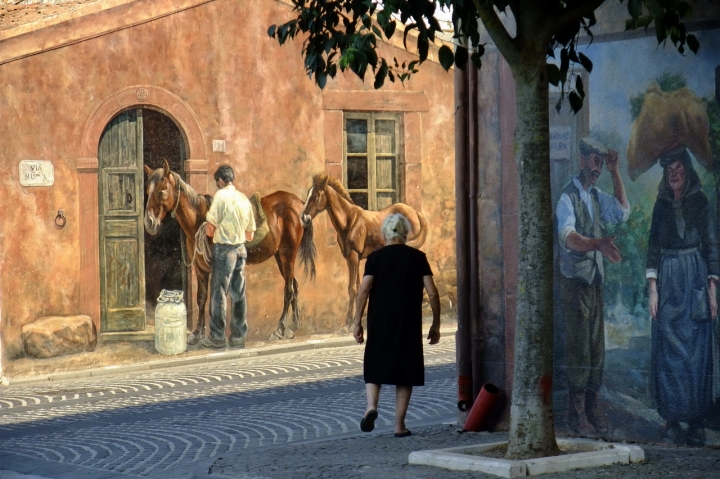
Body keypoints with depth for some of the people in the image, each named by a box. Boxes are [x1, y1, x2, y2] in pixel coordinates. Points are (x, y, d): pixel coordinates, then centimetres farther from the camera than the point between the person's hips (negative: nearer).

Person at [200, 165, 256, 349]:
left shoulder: (221, 195, -10)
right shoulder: (244, 199, 10)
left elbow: (210, 228, -13)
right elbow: (250, 235, 12)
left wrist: (211, 233, 8)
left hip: (224, 249, -6)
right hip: (241, 249, 6)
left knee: (219, 293, 0)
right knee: (239, 294, 10)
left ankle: (217, 337, 3)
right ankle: (238, 337, 13)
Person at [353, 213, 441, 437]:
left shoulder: (375, 257, 1)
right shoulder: (417, 257, 2)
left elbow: (364, 290, -7)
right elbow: (432, 293, -2)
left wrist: (357, 322, -2)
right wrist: (436, 324, 7)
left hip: (379, 321, 0)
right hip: (409, 323, 0)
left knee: (375, 368, 13)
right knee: (405, 372, 8)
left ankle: (371, 406, -13)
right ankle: (399, 425, 6)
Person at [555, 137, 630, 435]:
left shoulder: (596, 196, 12)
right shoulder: (568, 197, -13)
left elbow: (622, 212, 11)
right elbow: (568, 237, -27)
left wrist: (615, 173, 5)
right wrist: (598, 244, -45)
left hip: (595, 280, 7)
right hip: (574, 281, -7)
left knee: (597, 348, 7)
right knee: (579, 349, -8)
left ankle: (592, 408, 15)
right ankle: (576, 413, -1)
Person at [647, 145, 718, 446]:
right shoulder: (662, 204, 9)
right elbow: (653, 247, 7)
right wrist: (652, 289, -2)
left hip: (695, 279, -2)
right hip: (667, 280, 2)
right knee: (667, 350, -1)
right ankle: (672, 421, 3)